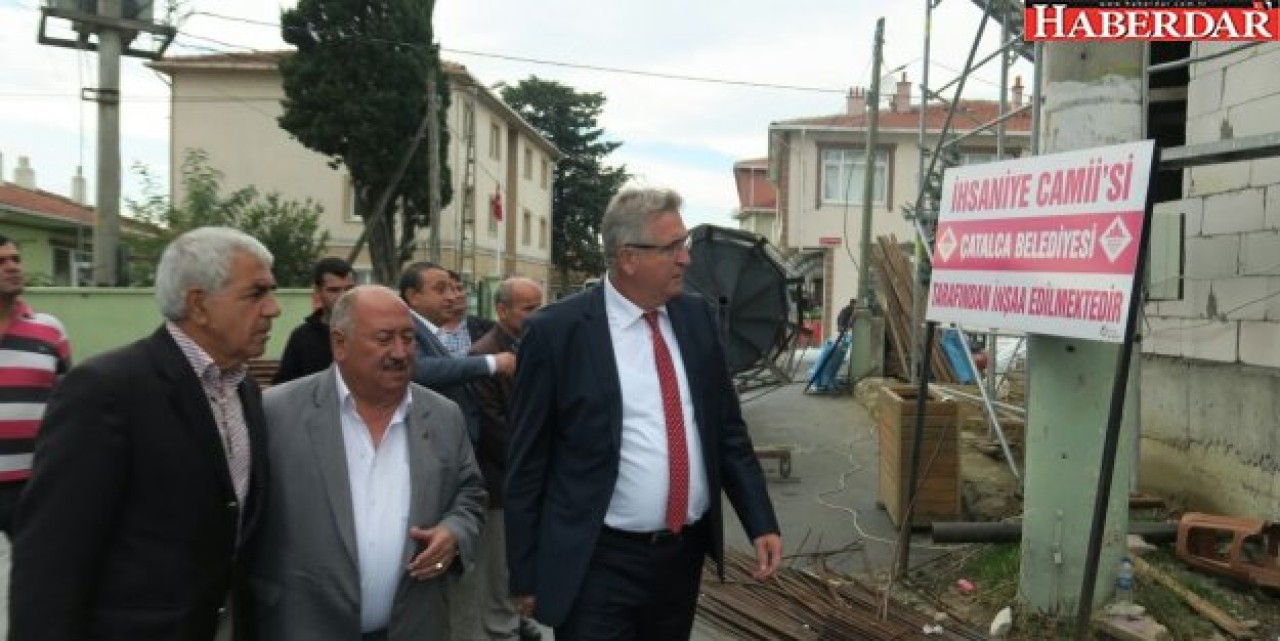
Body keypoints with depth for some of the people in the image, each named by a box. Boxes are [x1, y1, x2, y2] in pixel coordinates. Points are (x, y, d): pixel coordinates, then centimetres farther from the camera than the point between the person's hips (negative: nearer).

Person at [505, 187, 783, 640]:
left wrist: (760, 522, 4)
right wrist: (526, 575, -4)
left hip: (686, 552, 5)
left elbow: (727, 428, 9)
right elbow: (527, 464, -7)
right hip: (599, 566, -5)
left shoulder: (696, 316, 3)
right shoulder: (556, 331, -12)